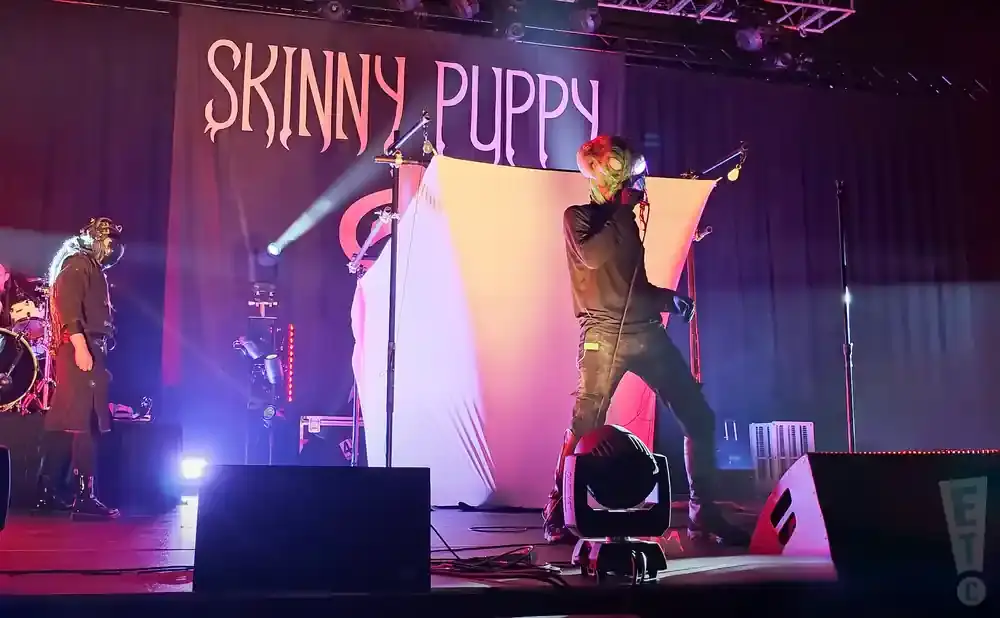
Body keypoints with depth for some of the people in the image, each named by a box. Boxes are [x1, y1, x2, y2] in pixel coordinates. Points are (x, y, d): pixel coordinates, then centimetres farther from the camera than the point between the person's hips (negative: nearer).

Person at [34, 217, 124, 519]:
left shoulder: (91, 268, 24)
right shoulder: (79, 264, -4)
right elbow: (68, 305, -17)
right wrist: (80, 347, -25)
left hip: (87, 350, 10)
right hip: (80, 350, -10)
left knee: (65, 421, 10)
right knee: (86, 423, -13)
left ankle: (49, 493, 14)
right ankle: (84, 497, -15)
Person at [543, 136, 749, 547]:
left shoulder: (630, 220, 23)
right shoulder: (578, 216, 6)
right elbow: (591, 256, -15)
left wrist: (669, 298, 11)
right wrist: (624, 212, -7)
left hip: (647, 331, 6)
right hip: (605, 333, -6)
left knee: (699, 417, 1)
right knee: (585, 425, -12)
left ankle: (705, 516, 10)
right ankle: (558, 517, 0)